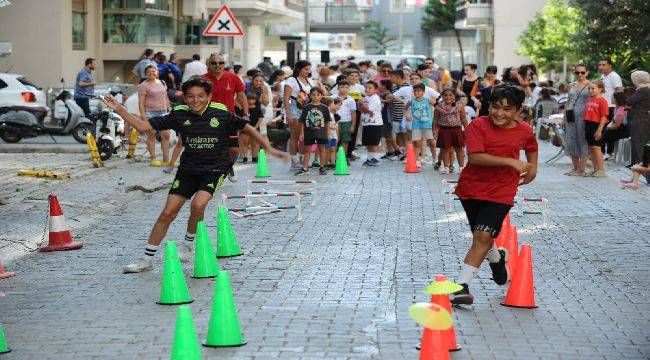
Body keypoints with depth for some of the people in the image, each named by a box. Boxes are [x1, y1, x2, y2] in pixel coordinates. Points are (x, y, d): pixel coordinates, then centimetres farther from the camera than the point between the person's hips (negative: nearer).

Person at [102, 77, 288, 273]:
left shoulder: (221, 113, -10)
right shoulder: (179, 114, -5)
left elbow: (246, 128, 2)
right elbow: (144, 126, -4)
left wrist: (269, 148, -4)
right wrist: (119, 109, -12)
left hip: (214, 170, -2)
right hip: (188, 169, 3)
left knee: (198, 204, -27)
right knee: (168, 213, -2)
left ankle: (188, 244, 2)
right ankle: (147, 260, 10)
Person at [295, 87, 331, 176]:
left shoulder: (324, 107, -1)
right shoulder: (306, 107, -1)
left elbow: (327, 122, 4)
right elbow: (302, 121, 2)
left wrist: (328, 133, 2)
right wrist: (302, 133, -1)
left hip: (321, 133, 0)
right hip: (309, 132, 0)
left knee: (321, 149, 7)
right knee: (307, 150, 5)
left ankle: (322, 167, 17)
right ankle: (305, 168, 9)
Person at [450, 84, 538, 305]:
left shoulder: (525, 132, 0)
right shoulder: (478, 125, -10)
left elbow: (531, 147, 25)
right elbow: (475, 157, -21)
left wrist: (532, 169, 21)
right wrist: (510, 162, -22)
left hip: (501, 191, -1)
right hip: (472, 187, 1)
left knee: (483, 236, -16)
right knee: (481, 236, 16)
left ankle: (462, 285, -16)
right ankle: (497, 259, 48)